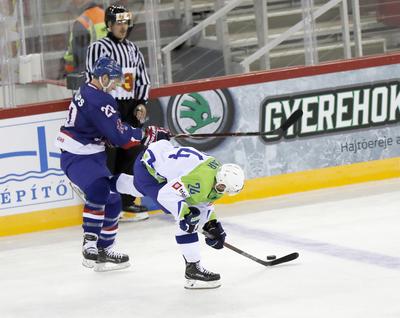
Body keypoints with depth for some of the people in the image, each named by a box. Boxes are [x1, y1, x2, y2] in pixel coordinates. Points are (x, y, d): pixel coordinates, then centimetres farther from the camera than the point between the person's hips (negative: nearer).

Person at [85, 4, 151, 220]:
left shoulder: (133, 49, 15)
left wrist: (141, 104, 6)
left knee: (132, 154, 8)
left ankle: (126, 201, 18)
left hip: (130, 108, 7)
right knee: (107, 158, -9)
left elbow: (142, 79, 19)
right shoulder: (98, 48, -8)